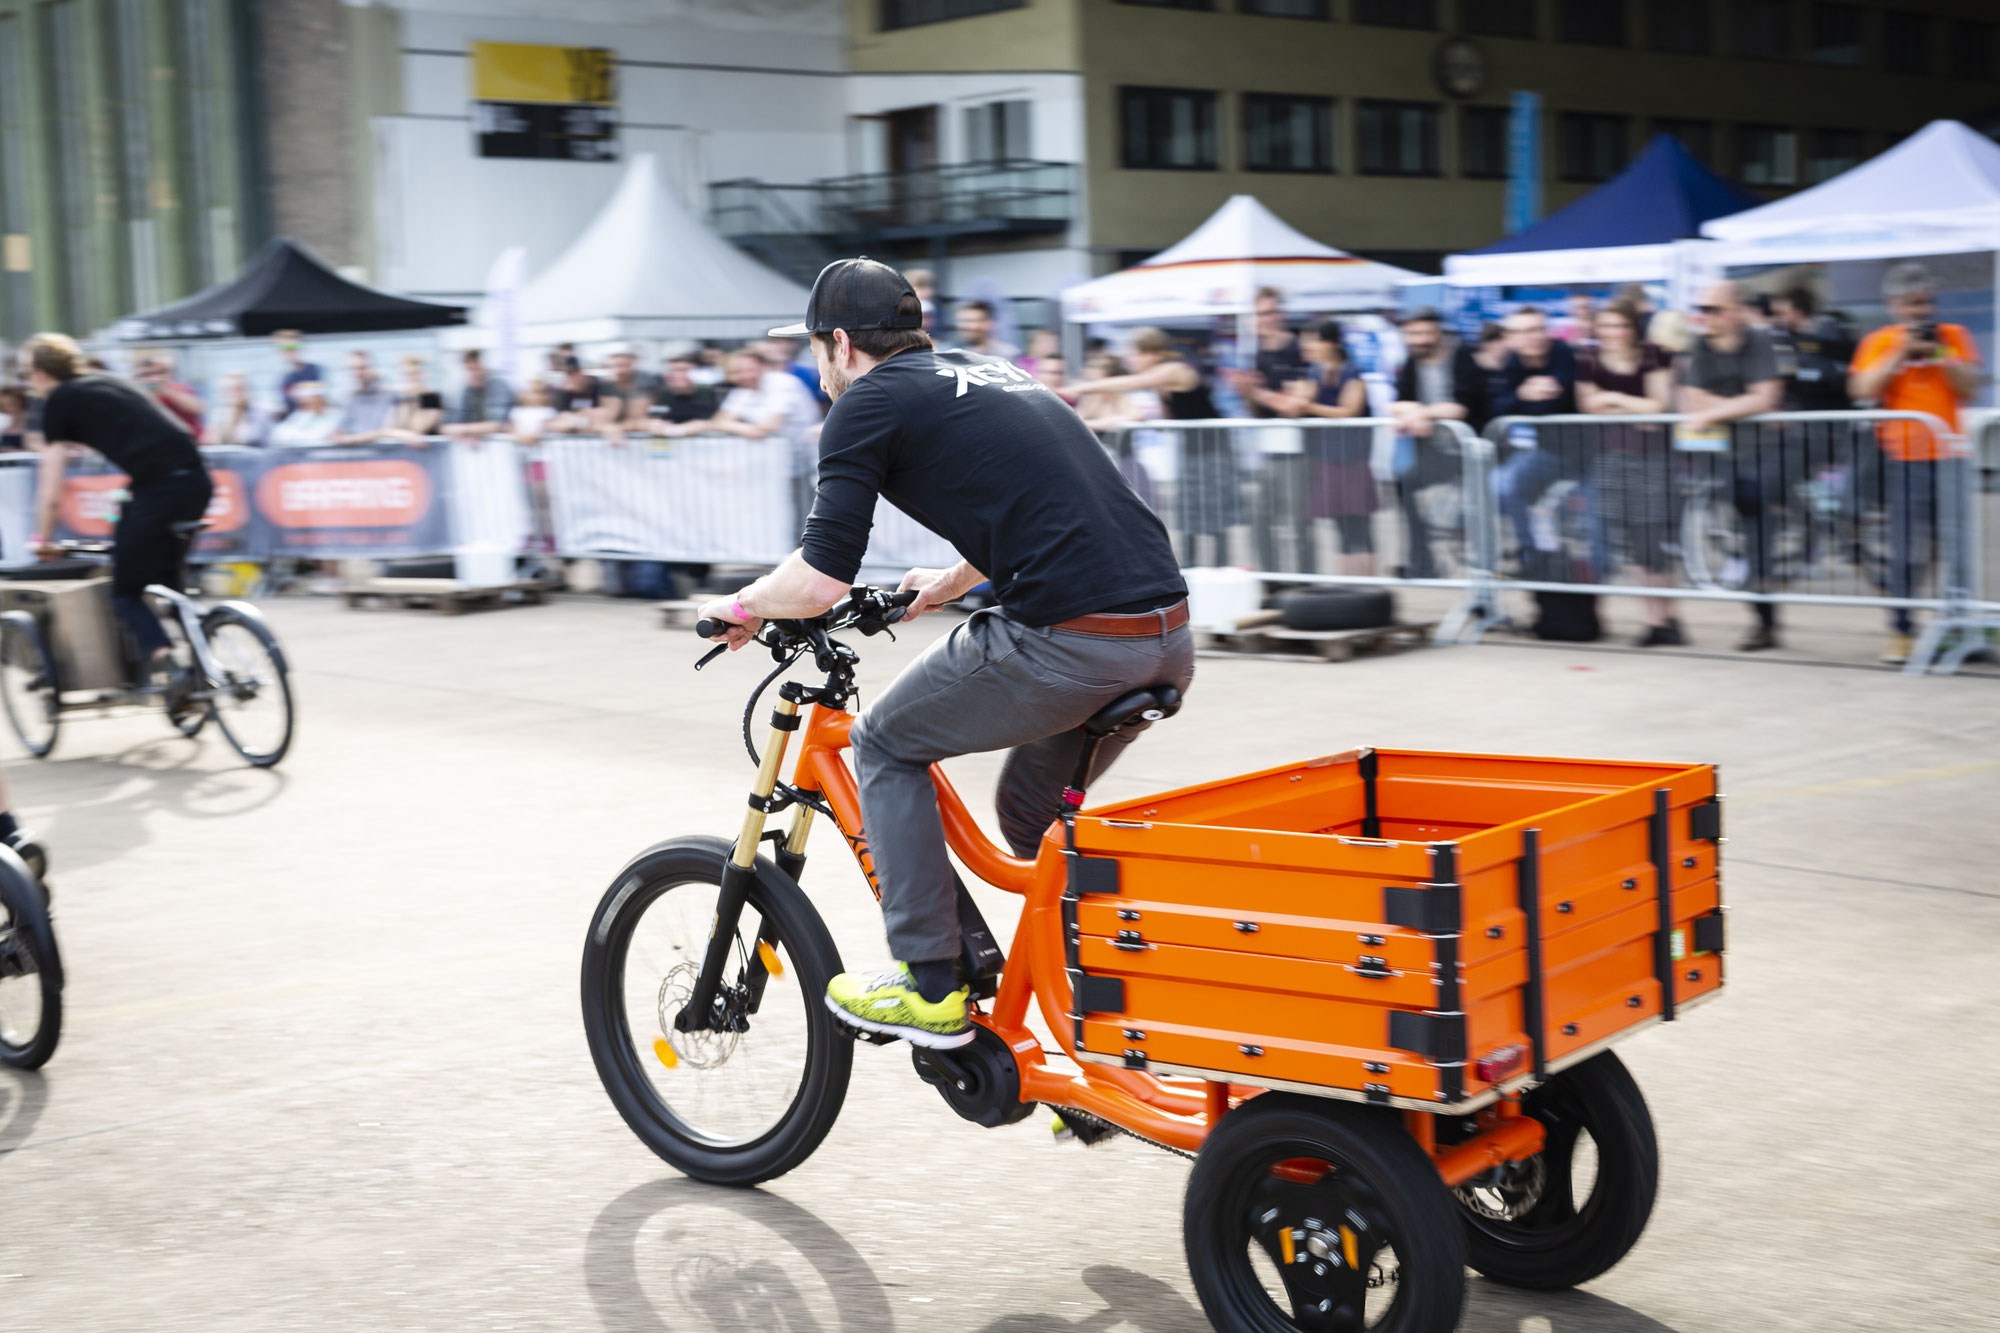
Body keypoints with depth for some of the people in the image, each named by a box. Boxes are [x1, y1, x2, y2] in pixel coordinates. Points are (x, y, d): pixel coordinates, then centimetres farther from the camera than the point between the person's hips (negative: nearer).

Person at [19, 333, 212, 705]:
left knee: (126, 593, 7)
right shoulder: (107, 383, 27)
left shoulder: (59, 401, 7)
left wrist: (42, 540, 21)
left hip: (157, 487, -7)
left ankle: (166, 667, -13)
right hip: (197, 482, 7)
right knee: (167, 577, 28)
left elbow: (51, 493, 6)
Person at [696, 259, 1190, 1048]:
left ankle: (928, 988, 12)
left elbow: (821, 579, -5)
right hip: (1169, 642, 8)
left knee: (884, 744, 14)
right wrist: (948, 584, 59)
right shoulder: (991, 374, 27)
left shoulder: (870, 401, 3)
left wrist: (740, 606, 15)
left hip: (1068, 643, -8)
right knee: (1033, 818, 28)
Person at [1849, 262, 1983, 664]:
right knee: (1906, 551, 0)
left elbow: (1970, 389, 4)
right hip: (1902, 457, -1)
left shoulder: (1954, 337, 10)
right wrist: (1900, 354, -9)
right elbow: (1863, 390, -5)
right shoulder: (1879, 342, 8)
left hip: (1948, 455, 1)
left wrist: (1939, 355, -7)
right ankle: (1901, 631, 7)